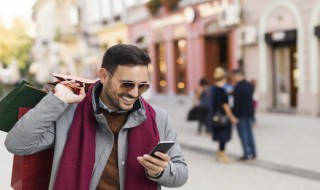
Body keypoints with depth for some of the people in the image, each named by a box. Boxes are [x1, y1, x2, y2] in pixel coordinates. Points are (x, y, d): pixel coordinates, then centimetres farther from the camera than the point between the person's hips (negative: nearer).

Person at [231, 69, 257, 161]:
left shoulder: (238, 87, -19)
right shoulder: (250, 85, 7)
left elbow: (236, 102, -18)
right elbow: (250, 98, 12)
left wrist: (234, 115, -13)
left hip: (241, 114, -8)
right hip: (249, 113, 8)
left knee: (243, 133, -1)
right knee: (249, 132, 14)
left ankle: (247, 154, 0)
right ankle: (253, 153, 18)